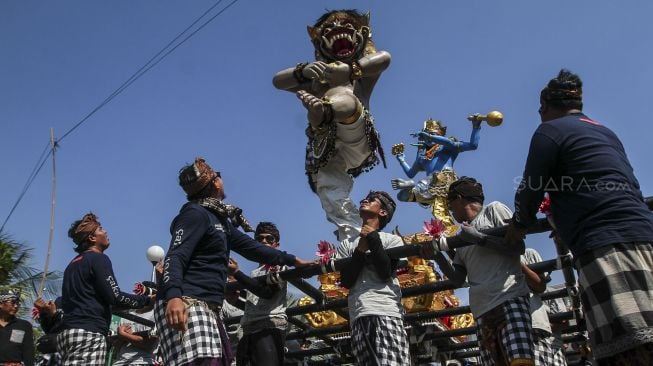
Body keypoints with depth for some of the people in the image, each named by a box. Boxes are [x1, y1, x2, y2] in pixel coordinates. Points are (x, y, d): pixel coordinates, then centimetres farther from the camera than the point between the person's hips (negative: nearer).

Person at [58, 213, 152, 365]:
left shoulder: (73, 264, 24)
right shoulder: (99, 259, -3)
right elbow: (115, 297, -10)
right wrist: (147, 299, -1)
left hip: (67, 331, 10)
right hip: (88, 333, -10)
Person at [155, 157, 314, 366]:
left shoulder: (219, 218, 24)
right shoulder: (196, 213, -4)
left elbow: (250, 246, 30)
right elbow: (175, 257, -17)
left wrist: (291, 260, 34)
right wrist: (173, 296, -35)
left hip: (208, 308, 10)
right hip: (185, 304, -10)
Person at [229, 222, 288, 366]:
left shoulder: (279, 264, 7)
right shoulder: (254, 273, 29)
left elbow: (267, 291, -12)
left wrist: (236, 273, -12)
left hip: (270, 328, -7)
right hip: (249, 330, 7)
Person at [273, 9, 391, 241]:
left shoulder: (363, 72, 17)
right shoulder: (315, 78, 22)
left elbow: (384, 58, -9)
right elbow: (278, 81, 3)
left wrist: (350, 69, -27)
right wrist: (303, 71, -21)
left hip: (355, 144, -3)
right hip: (327, 153, 3)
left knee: (344, 103, -35)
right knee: (331, 197, -19)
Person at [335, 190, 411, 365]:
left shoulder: (392, 239, 14)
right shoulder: (347, 244, 21)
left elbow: (385, 273, -3)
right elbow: (346, 281, 8)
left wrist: (373, 239, 0)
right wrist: (360, 252, -3)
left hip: (387, 312, -2)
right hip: (358, 315, 3)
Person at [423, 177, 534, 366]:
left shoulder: (494, 209, 12)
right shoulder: (462, 238, 28)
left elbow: (517, 246, 1)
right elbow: (458, 279, 22)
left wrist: (480, 238, -6)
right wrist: (438, 254, 9)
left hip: (510, 299, -6)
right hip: (482, 310, 6)